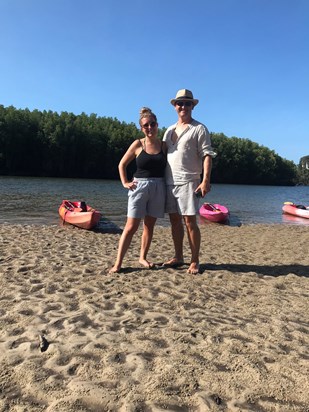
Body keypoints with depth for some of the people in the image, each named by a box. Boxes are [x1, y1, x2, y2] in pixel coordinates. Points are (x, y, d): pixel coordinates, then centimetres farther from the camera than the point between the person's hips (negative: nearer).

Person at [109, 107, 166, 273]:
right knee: (131, 226, -5)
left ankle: (143, 257, 24)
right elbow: (122, 164, 8)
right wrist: (125, 183, 0)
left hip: (158, 188, 3)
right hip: (139, 186, -2)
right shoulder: (138, 144, 0)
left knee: (149, 225, 9)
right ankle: (118, 262, 1)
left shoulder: (164, 145, 6)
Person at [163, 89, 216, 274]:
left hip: (188, 182, -6)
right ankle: (178, 257, 22)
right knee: (175, 220, 10)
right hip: (169, 182, 6)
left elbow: (207, 155, -8)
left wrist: (206, 180, -20)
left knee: (190, 221, -6)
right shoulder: (169, 130, 18)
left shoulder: (199, 128, 0)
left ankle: (195, 261, 5)